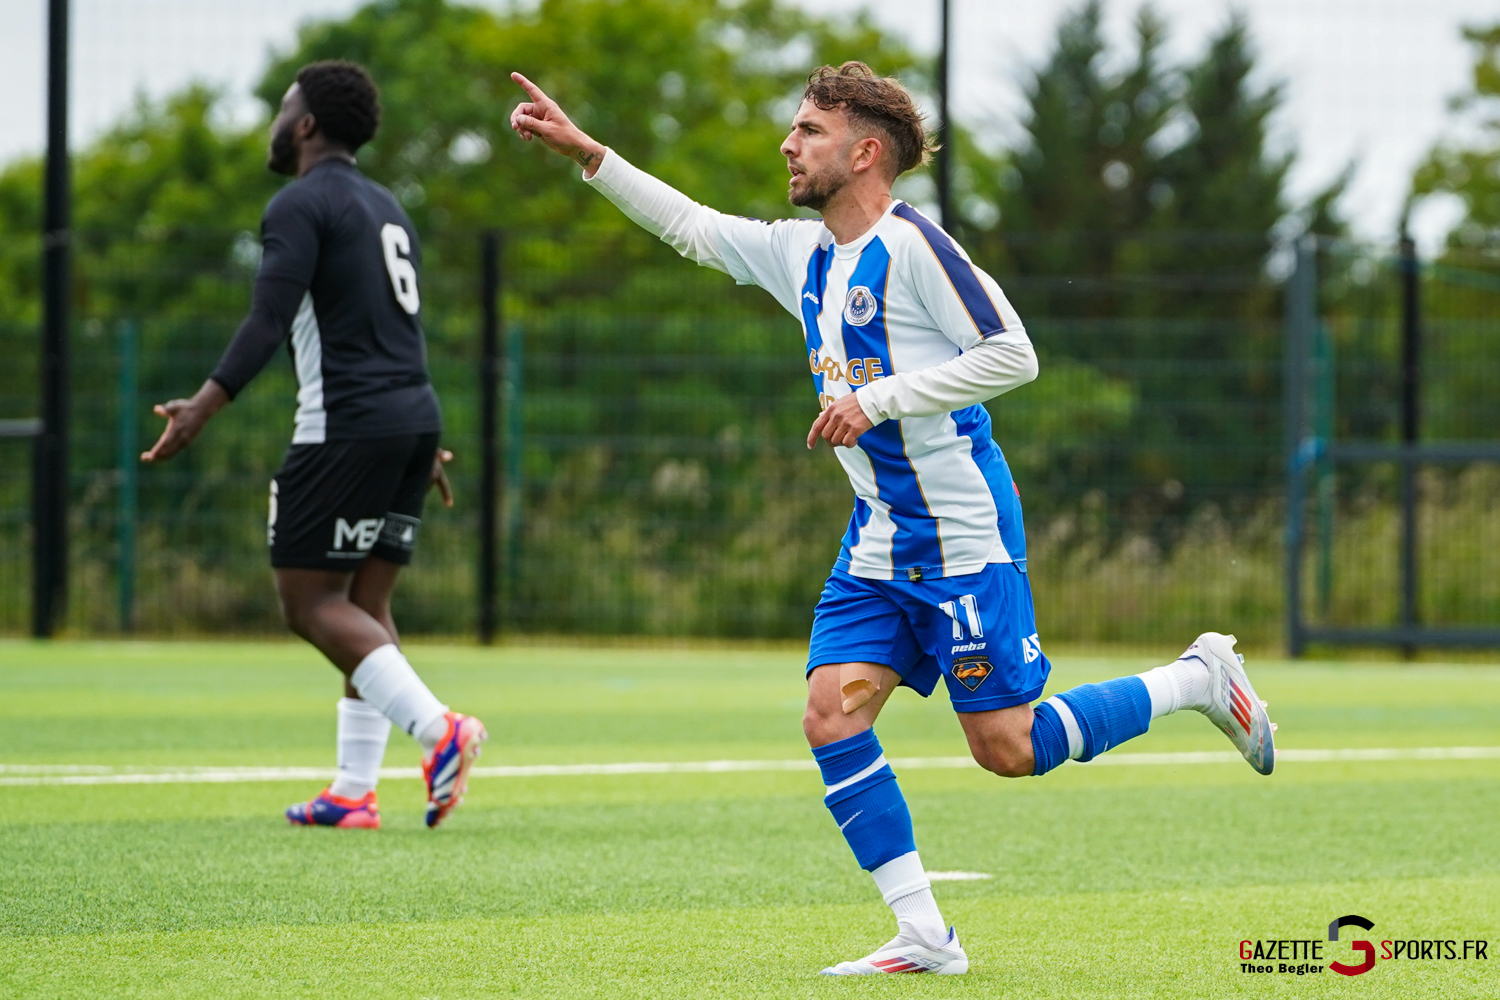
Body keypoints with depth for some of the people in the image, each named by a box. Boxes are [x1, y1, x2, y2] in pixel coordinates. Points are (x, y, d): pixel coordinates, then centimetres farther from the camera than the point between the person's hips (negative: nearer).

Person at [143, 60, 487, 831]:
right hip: (415, 419, 9)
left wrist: (204, 408, -24)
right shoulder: (385, 208, 21)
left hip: (346, 425, -9)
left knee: (311, 602, -7)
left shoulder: (302, 205, -6)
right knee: (364, 604, 10)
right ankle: (354, 791, 7)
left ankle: (437, 729, -23)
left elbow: (269, 320, -18)